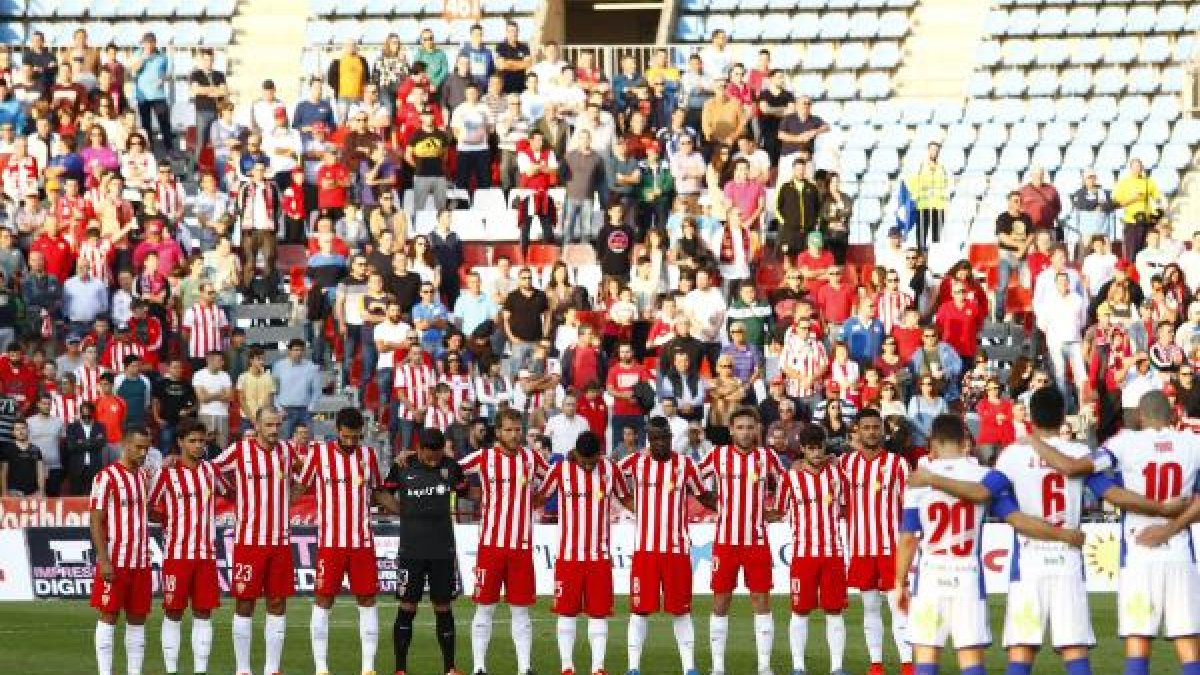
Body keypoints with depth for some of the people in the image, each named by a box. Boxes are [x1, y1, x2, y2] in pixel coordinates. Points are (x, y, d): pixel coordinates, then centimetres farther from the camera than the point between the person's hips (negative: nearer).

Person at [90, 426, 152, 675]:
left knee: (137, 619, 6)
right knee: (108, 617, -3)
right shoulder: (107, 477, -8)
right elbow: (96, 521, -11)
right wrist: (103, 560, -17)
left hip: (141, 563, 6)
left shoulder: (145, 476, 13)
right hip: (114, 562, -6)